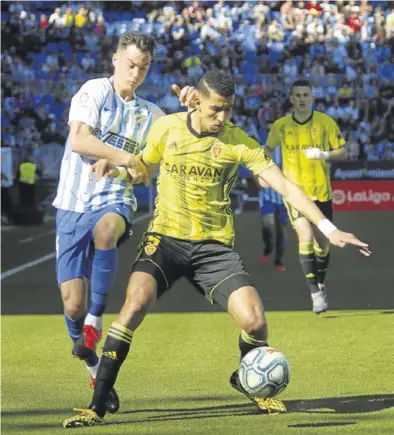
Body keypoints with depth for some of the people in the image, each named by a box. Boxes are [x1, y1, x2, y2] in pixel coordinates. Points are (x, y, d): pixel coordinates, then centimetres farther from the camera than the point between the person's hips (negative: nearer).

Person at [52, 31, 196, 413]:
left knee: (105, 230, -39)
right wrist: (126, 158, -18)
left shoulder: (148, 113, 14)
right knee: (72, 303, -6)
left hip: (114, 200, 1)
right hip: (74, 203, -1)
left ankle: (96, 320, -28)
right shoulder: (94, 92, 0)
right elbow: (79, 141, -13)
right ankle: (94, 368, 16)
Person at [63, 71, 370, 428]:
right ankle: (97, 406, -20)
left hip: (215, 246, 0)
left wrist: (329, 229, -13)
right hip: (166, 238, 0)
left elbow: (285, 186, -6)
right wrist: (114, 169, -4)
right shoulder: (166, 127, 0)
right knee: (136, 304, -27)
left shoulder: (238, 141, -4)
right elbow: (145, 168, 19)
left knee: (255, 322, -15)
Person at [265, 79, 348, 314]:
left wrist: (324, 154, -18)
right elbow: (268, 149, 17)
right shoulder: (281, 126, 0)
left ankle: (321, 284, 34)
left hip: (322, 191, 1)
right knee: (306, 238, -18)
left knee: (323, 242, 8)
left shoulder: (326, 122, -2)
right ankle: (315, 293, -14)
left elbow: (343, 152, 1)